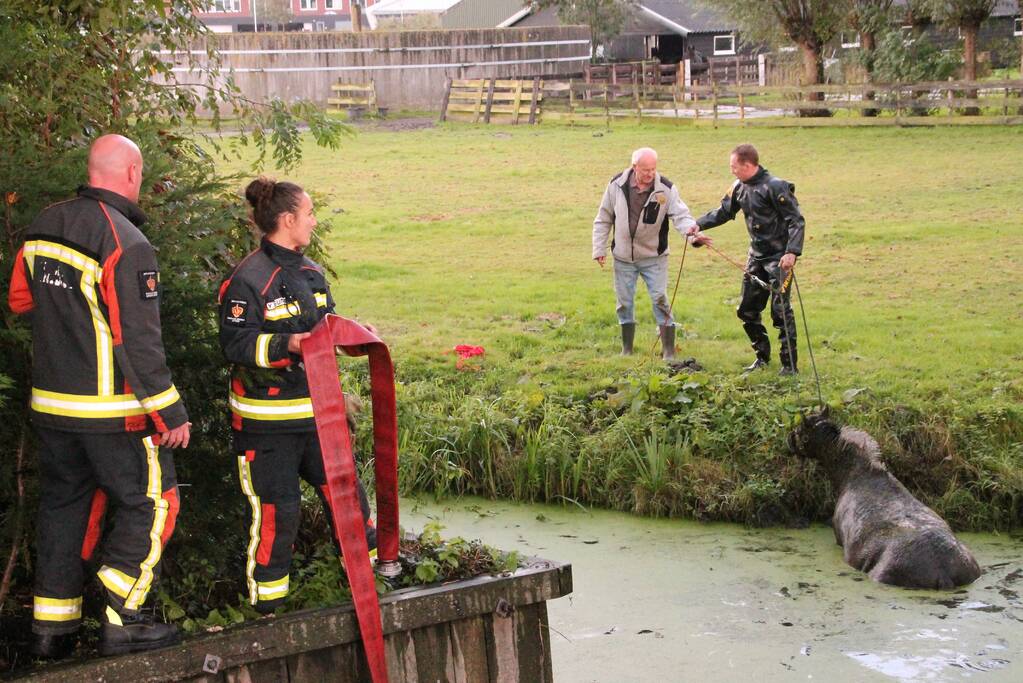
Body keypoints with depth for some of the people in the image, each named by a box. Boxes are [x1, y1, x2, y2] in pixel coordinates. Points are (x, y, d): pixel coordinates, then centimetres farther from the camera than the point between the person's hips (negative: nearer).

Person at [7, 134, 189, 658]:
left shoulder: (42, 227, 5)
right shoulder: (125, 242, -18)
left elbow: (20, 300, 18)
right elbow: (139, 341, -19)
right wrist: (170, 413, -13)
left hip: (49, 402, 7)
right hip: (111, 410, -7)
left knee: (62, 504, 16)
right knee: (149, 502, 6)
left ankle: (51, 627, 20)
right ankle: (121, 623, 3)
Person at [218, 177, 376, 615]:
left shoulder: (311, 274, 12)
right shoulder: (248, 280, -14)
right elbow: (237, 344, -18)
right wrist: (286, 345, -29)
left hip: (314, 408, 7)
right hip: (266, 418, -7)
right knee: (276, 508, -2)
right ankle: (267, 602, 11)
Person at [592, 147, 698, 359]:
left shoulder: (666, 189, -13)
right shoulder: (617, 185, -9)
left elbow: (680, 214, -22)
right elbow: (604, 219, 1)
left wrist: (691, 228, -45)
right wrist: (599, 249, -1)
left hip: (654, 257, -2)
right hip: (623, 257, 2)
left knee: (660, 300, -6)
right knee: (625, 302, 10)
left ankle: (669, 350, 3)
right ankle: (627, 349, 25)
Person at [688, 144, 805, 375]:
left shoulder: (775, 187, -17)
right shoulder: (739, 187, 6)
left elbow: (796, 221, -18)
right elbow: (723, 212, 16)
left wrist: (792, 252, -30)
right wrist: (698, 224, 0)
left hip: (779, 257, -8)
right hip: (757, 256, 8)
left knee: (780, 309, -10)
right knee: (747, 310, 10)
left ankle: (790, 363, -1)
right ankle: (762, 356, 25)